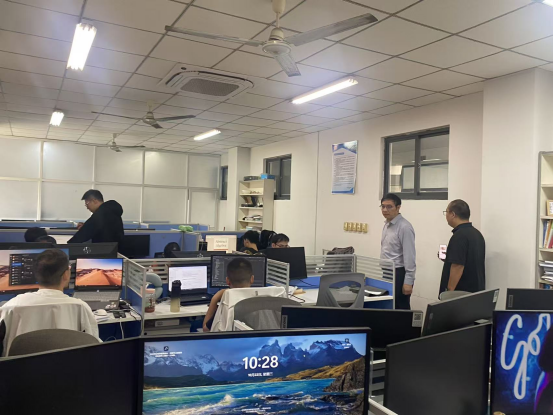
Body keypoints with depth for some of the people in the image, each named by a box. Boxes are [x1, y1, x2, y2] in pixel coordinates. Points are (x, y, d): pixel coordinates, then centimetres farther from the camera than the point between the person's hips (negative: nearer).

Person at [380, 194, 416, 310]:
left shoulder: (404, 227, -17)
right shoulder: (387, 225, 10)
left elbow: (409, 256, -19)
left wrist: (408, 281, -20)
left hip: (399, 274, -8)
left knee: (401, 310, 1)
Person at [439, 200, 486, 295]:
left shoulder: (459, 235, -19)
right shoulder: (477, 233, 10)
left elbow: (458, 266, -24)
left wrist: (449, 292, -21)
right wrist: (450, 259, 16)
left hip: (461, 293, -9)